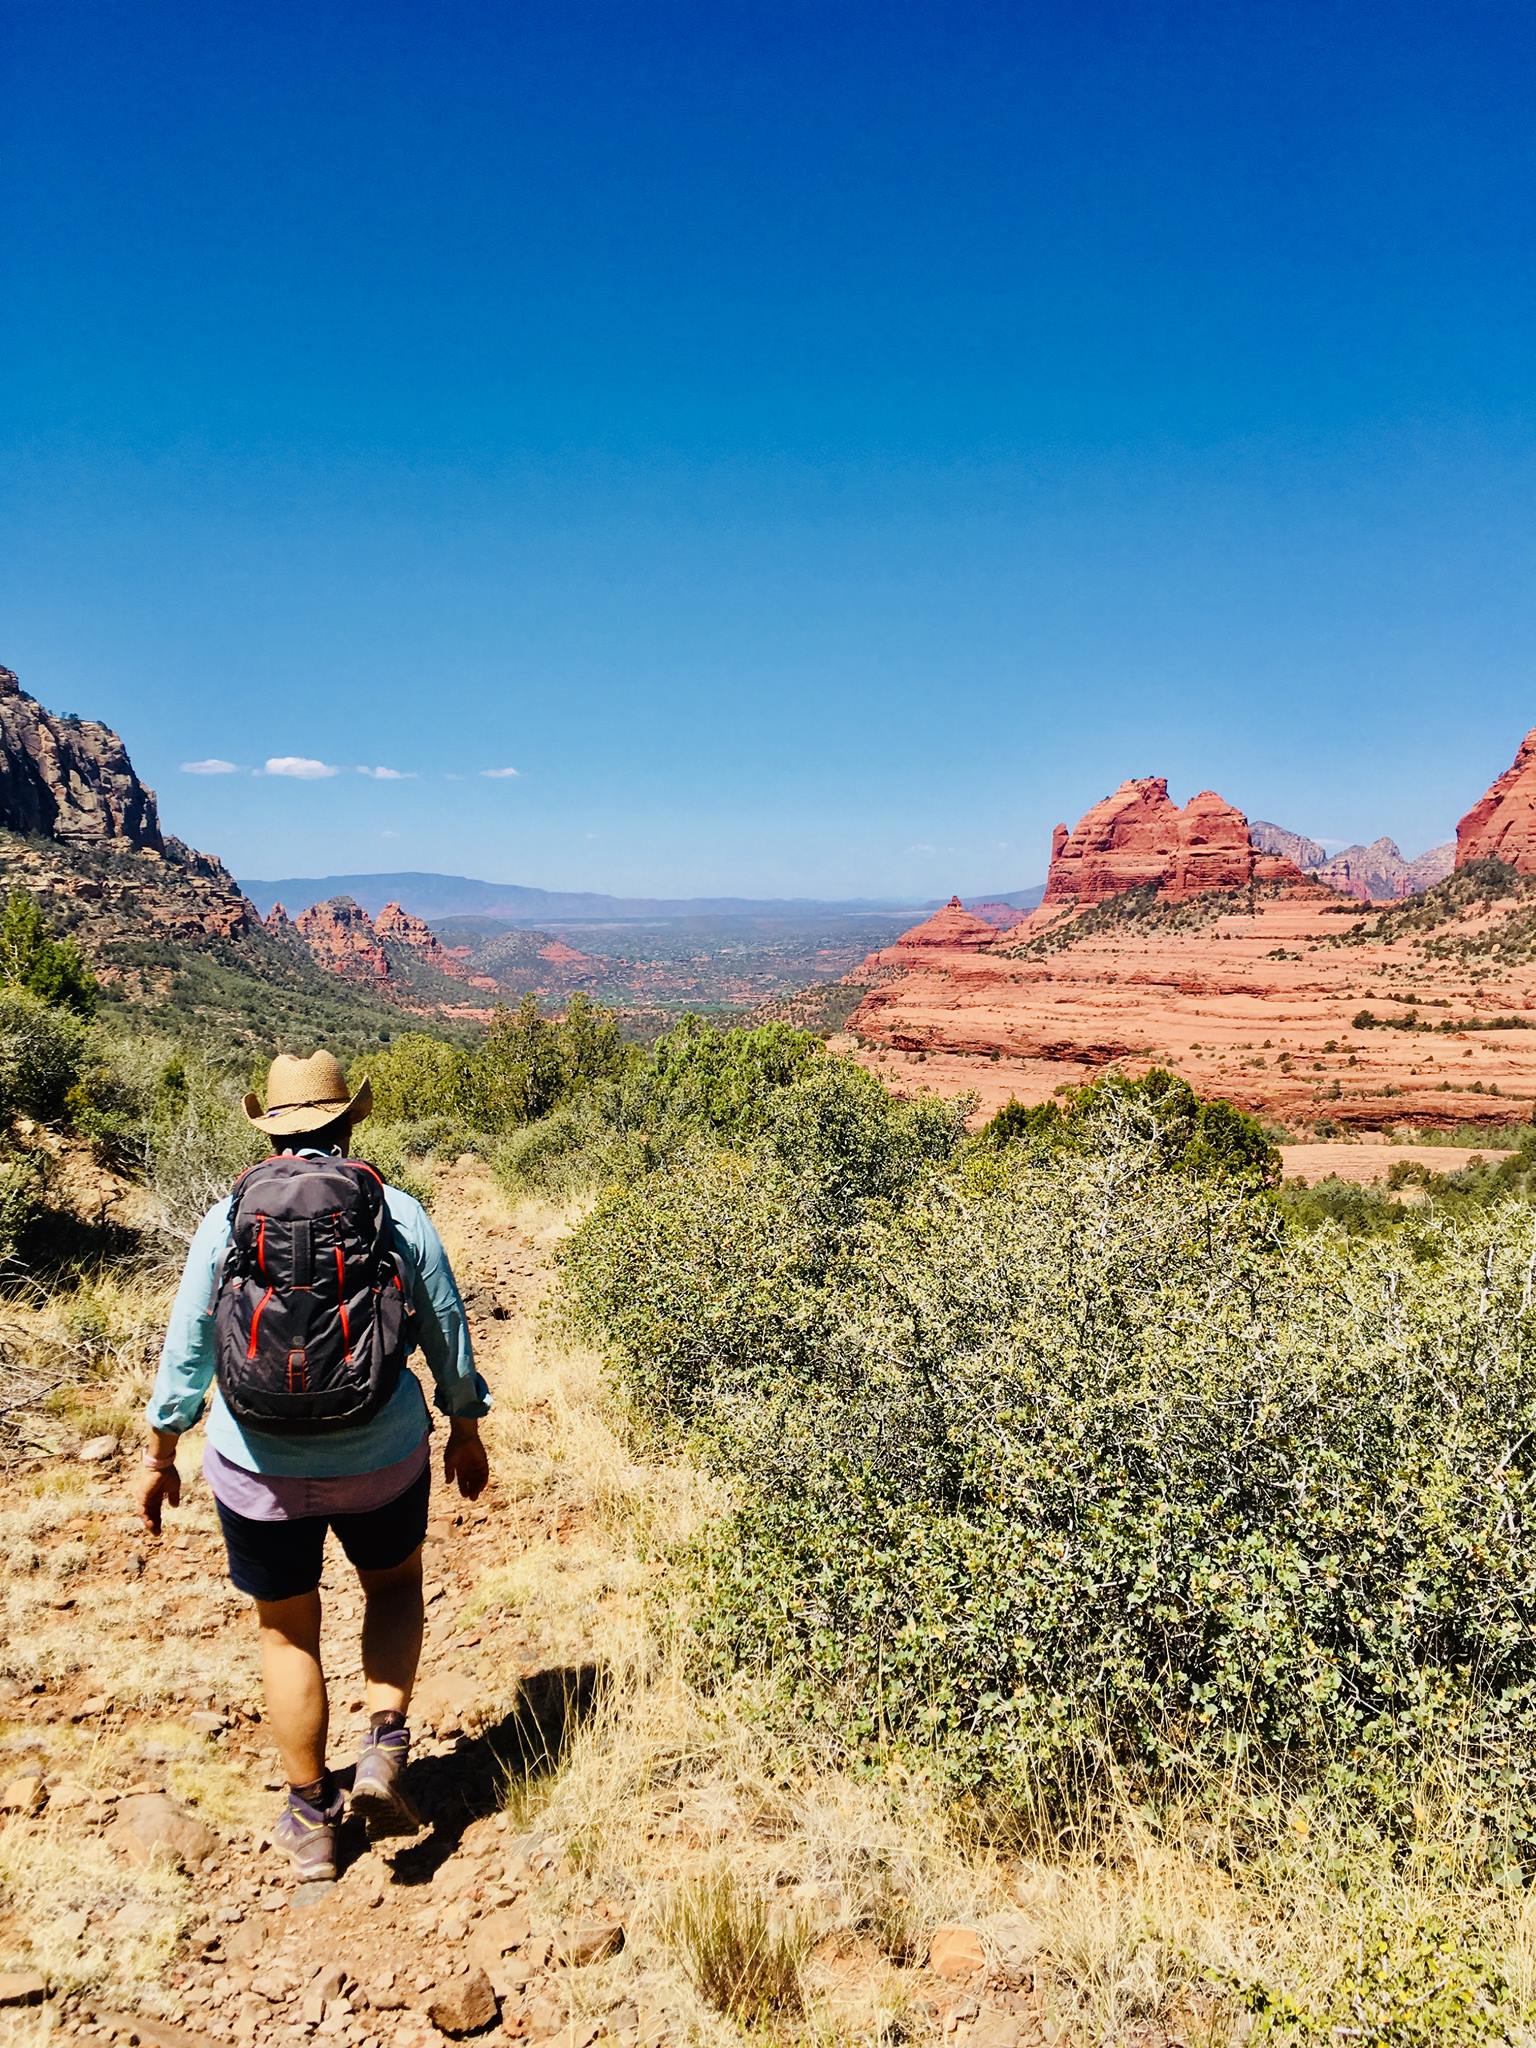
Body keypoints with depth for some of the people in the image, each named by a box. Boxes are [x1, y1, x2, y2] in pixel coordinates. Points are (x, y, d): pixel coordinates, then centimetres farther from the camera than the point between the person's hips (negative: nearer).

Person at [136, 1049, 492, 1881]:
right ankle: (384, 1744, 11)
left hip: (259, 1470, 1)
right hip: (382, 1461, 0)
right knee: (394, 1582, 28)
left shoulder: (226, 1218, -5)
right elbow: (446, 1334, 1)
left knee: (287, 1632, 19)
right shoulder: (399, 1214, -6)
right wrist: (465, 1430, 16)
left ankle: (311, 1821, 29)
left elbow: (186, 1347, 0)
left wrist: (159, 1456, 12)